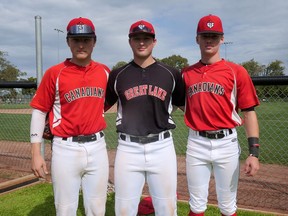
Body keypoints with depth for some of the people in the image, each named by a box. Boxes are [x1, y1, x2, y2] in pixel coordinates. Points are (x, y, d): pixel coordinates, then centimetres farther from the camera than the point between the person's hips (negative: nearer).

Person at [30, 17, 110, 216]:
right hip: (65, 149, -3)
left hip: (97, 147, 3)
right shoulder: (55, 73, -5)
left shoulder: (105, 71, 4)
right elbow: (39, 111, -2)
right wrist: (36, 153, -5)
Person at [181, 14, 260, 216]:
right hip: (196, 143, 2)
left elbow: (249, 112, -4)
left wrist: (254, 152, -11)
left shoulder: (236, 71, -2)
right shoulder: (187, 73, 7)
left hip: (226, 143, -2)